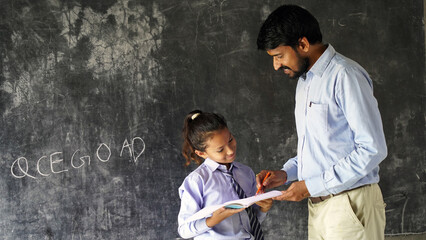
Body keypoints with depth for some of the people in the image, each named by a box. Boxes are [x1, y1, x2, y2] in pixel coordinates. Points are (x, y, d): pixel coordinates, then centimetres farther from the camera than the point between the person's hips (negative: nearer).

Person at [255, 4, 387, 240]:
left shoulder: (344, 76, -13)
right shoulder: (304, 82, 17)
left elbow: (373, 149, -19)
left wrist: (312, 185, -16)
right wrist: (286, 173, 6)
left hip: (349, 204, -8)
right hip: (318, 207, 8)